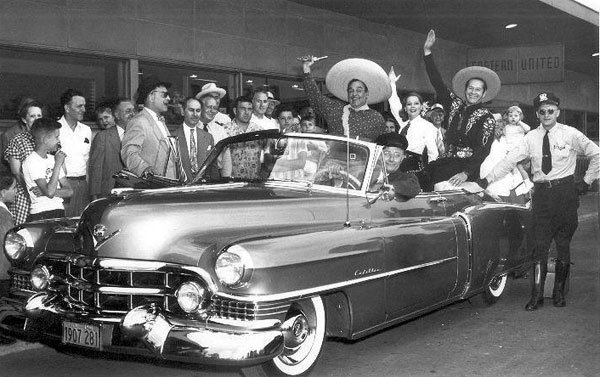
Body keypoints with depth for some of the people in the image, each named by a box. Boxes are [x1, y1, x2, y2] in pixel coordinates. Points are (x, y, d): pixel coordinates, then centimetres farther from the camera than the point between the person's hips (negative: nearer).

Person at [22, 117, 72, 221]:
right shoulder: (31, 161, -8)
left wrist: (45, 191, -8)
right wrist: (58, 164, -13)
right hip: (41, 216, -6)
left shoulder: (52, 158, 14)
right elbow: (50, 192, -18)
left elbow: (69, 191, 9)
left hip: (60, 212, 6)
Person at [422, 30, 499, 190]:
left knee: (436, 178, -31)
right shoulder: (456, 105, 13)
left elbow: (483, 150, -11)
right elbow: (437, 82, 14)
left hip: (468, 165, -5)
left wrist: (465, 173, -25)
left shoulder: (487, 118, -2)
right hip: (447, 160, 5)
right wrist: (427, 51, 11)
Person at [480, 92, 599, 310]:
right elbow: (509, 161, -2)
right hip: (541, 193, 2)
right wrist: (485, 181, -11)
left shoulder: (571, 135, -1)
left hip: (565, 192, -1)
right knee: (540, 245, -2)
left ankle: (559, 292, 17)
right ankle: (537, 295, 1)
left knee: (563, 244, 4)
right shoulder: (531, 137, 4)